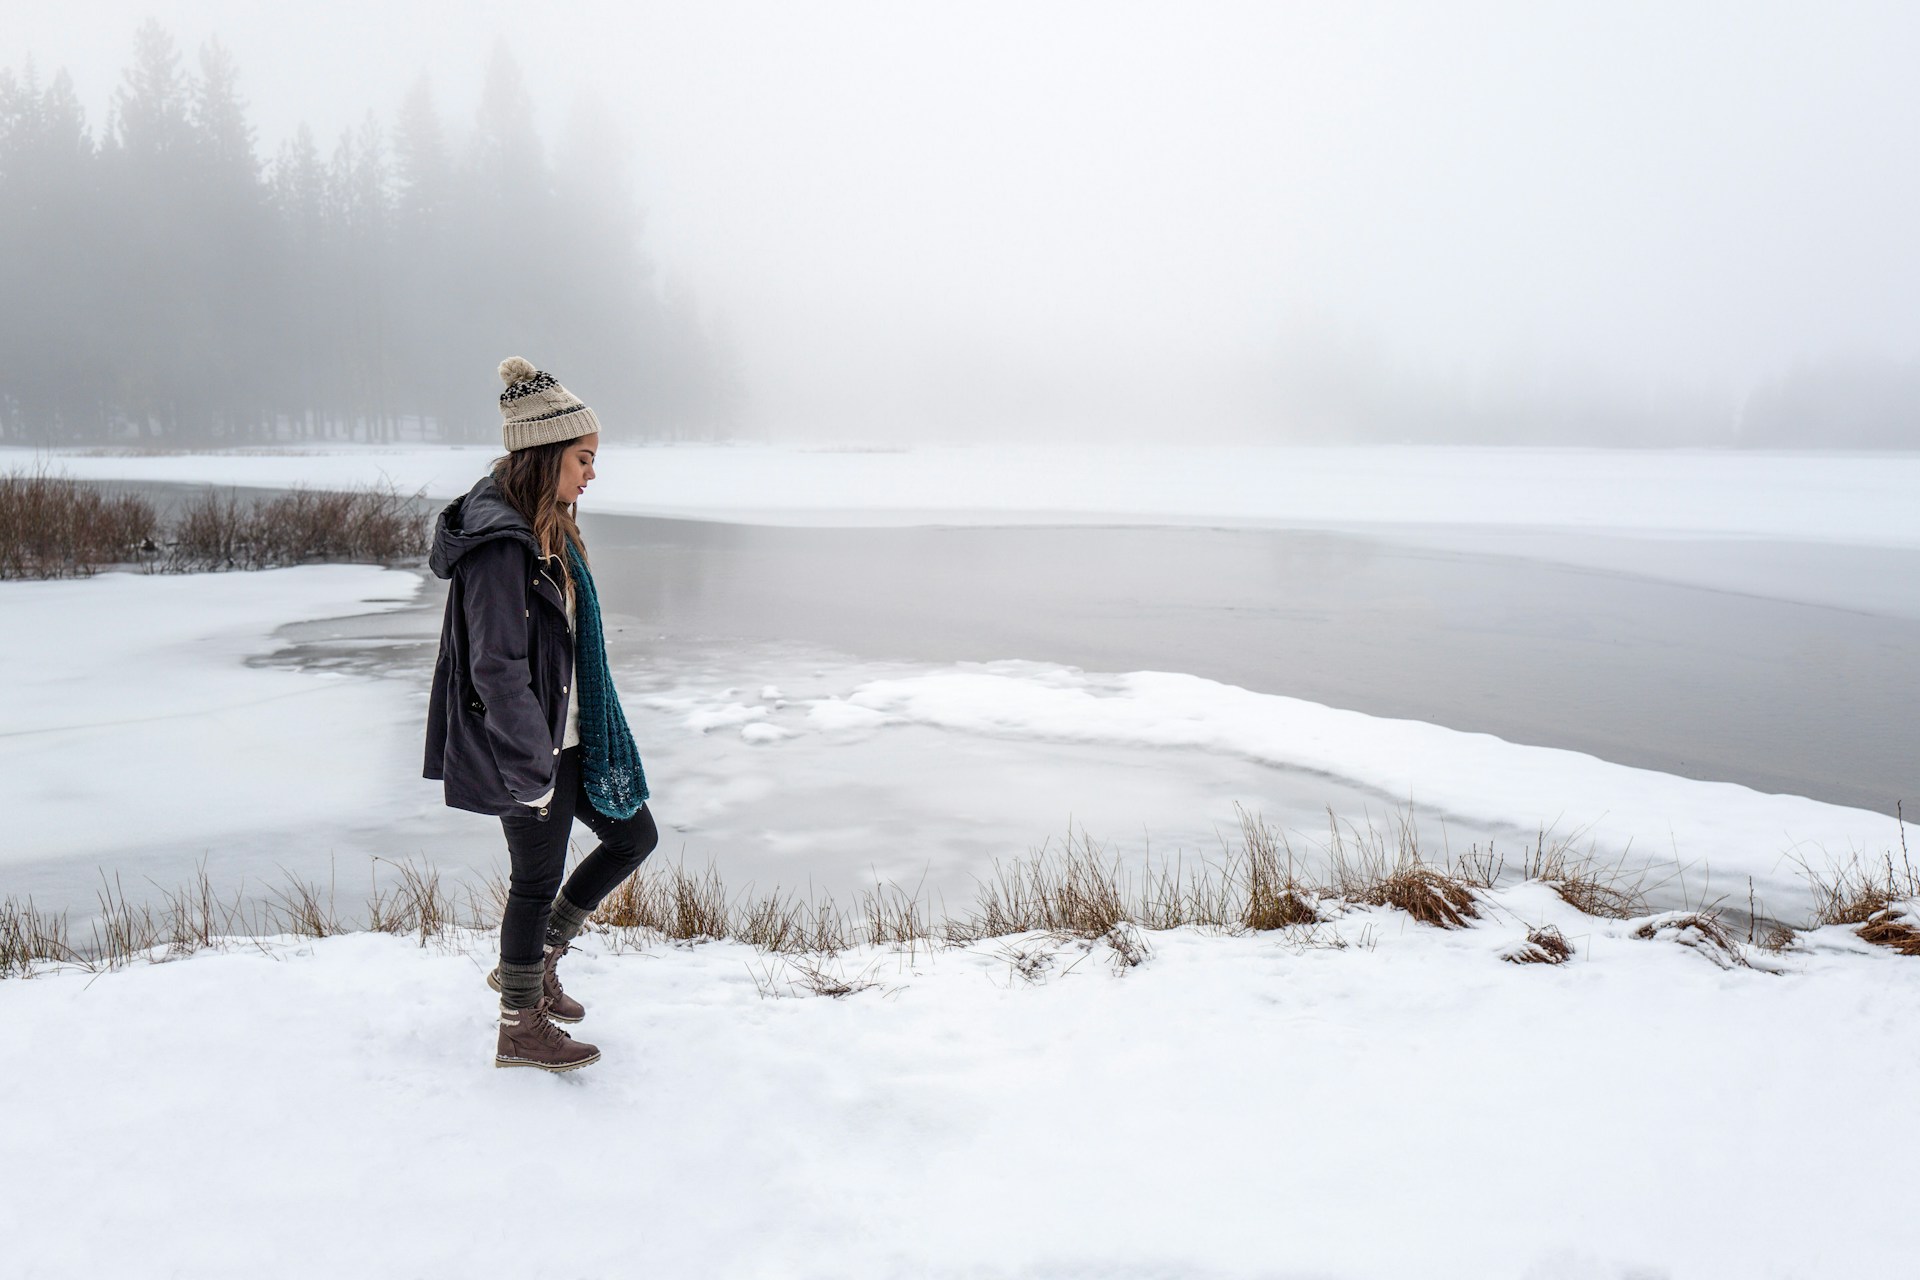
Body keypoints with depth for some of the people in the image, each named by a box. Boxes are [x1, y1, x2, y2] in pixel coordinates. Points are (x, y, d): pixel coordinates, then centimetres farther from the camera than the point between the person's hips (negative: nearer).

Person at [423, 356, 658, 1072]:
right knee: (537, 882, 5)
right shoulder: (498, 543, -23)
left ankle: (532, 964, 31)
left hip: (568, 736, 10)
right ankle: (520, 1030, 25)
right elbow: (498, 670, -25)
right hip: (529, 749, -10)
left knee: (633, 836, 17)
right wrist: (533, 772, -22)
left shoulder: (544, 528, 9)